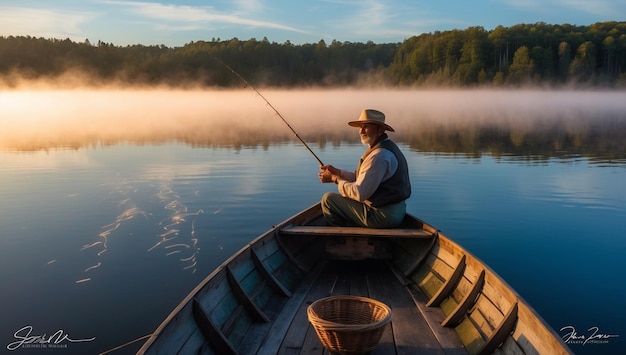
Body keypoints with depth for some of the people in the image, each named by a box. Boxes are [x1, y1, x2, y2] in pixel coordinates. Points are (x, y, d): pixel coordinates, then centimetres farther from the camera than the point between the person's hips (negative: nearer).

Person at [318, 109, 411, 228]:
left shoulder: (379, 156, -23)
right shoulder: (387, 147, 11)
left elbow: (359, 193, -24)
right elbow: (361, 177, 15)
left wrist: (335, 179, -10)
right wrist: (337, 172, 3)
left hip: (383, 216, -11)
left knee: (328, 199, -5)